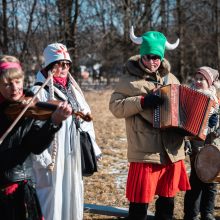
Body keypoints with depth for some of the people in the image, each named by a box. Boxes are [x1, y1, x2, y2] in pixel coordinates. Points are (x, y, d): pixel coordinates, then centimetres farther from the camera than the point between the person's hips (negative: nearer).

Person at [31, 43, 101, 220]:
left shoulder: (73, 89, 13)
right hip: (53, 155, -7)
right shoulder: (40, 91, -8)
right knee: (53, 200, -5)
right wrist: (44, 158, -18)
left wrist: (92, 148, 11)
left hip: (74, 155, 7)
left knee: (74, 196, 13)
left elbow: (87, 119, 16)